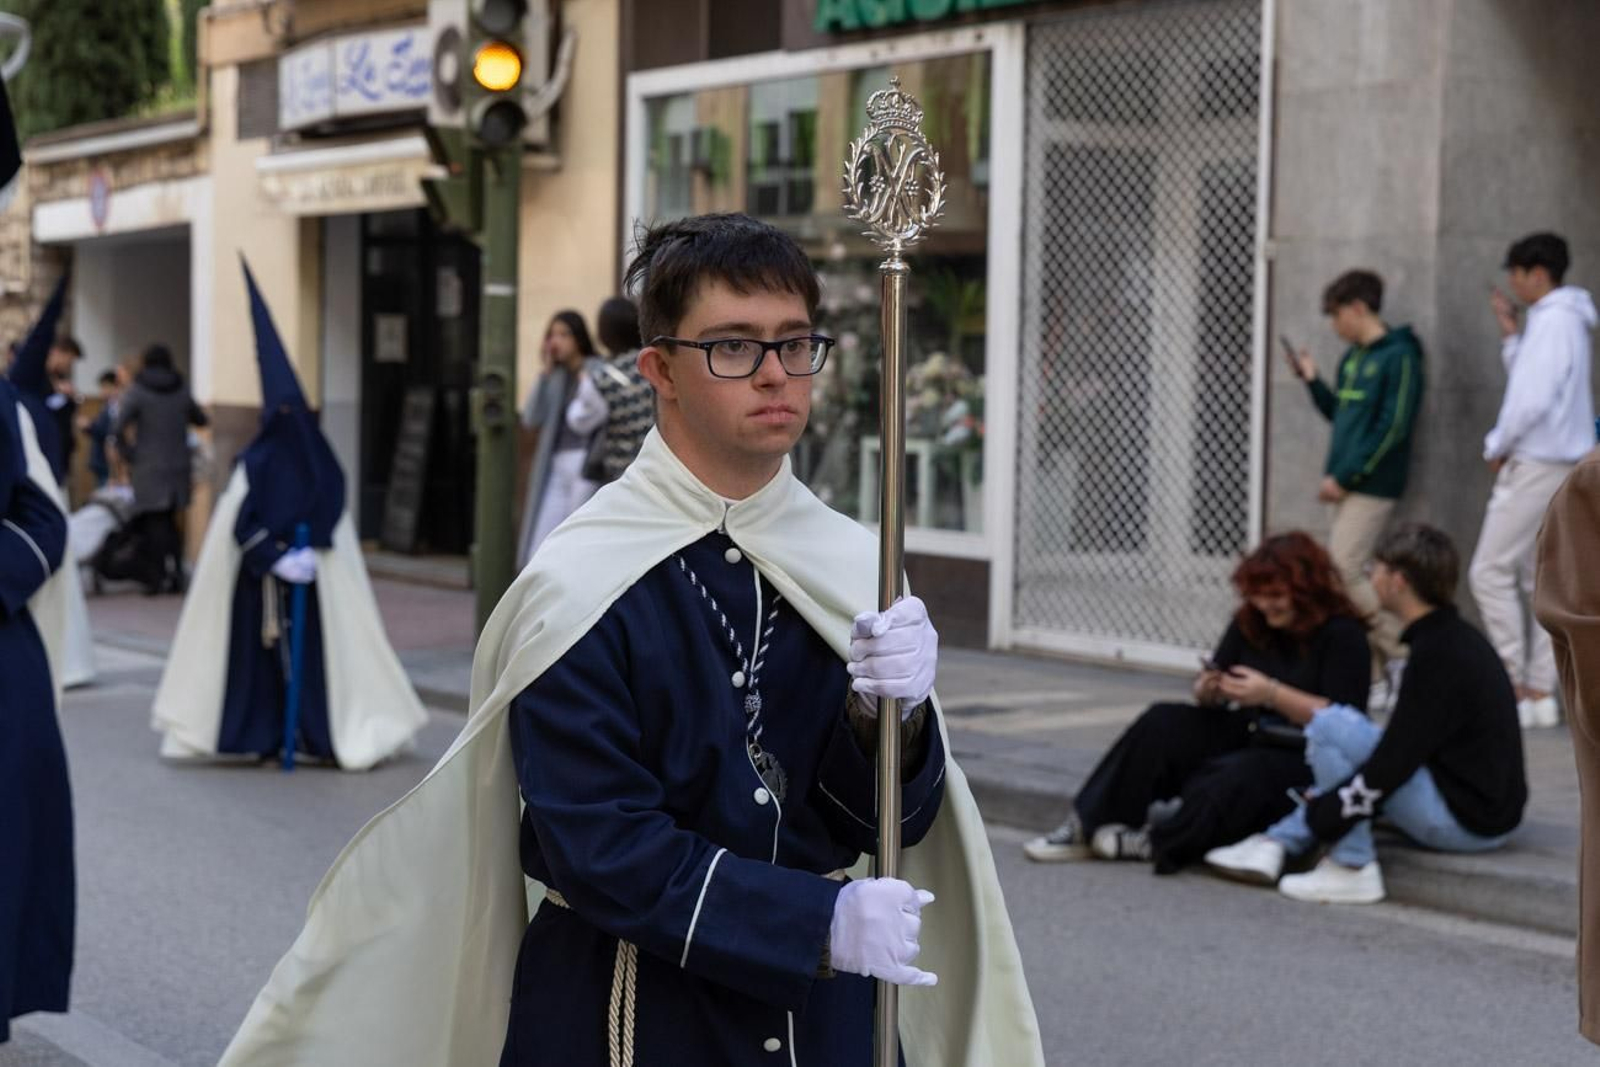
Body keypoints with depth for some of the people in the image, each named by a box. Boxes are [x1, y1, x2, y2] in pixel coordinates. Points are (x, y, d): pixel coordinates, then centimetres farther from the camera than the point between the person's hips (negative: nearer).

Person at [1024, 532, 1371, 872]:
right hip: (1246, 735, 6)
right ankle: (1087, 826, -23)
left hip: (1308, 759, -6)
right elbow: (1208, 702, 13)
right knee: (1162, 724, -17)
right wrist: (1206, 691, -12)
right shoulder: (1250, 623, 8)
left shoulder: (1343, 635, -10)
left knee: (1239, 777, -38)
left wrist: (1273, 694, -25)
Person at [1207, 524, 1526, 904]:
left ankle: (1353, 868, -9)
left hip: (1464, 821, -10)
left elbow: (1393, 763, -22)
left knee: (1329, 725, -14)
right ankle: (1276, 844, 9)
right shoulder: (1457, 638, 12)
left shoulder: (1437, 653, -18)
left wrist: (1319, 813, -15)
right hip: (1489, 809, 10)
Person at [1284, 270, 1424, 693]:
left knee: (1344, 572, -14)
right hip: (1346, 484, 8)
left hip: (1372, 485, -8)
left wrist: (1345, 477, -17)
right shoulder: (1352, 358, 15)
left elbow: (1392, 427, -16)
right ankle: (1374, 671, 11)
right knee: (1350, 576, 6)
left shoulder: (1399, 357, -10)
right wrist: (1312, 380, 9)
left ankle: (1403, 651, -3)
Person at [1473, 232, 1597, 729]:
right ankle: (1540, 692, 10)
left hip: (1537, 464, -10)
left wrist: (1498, 446, -9)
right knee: (1541, 577, 10)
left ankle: (1515, 685, -6)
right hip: (1560, 464, 10)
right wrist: (1510, 333, 17)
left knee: (1491, 571, -7)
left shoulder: (1553, 320, -15)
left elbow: (1534, 399, -22)